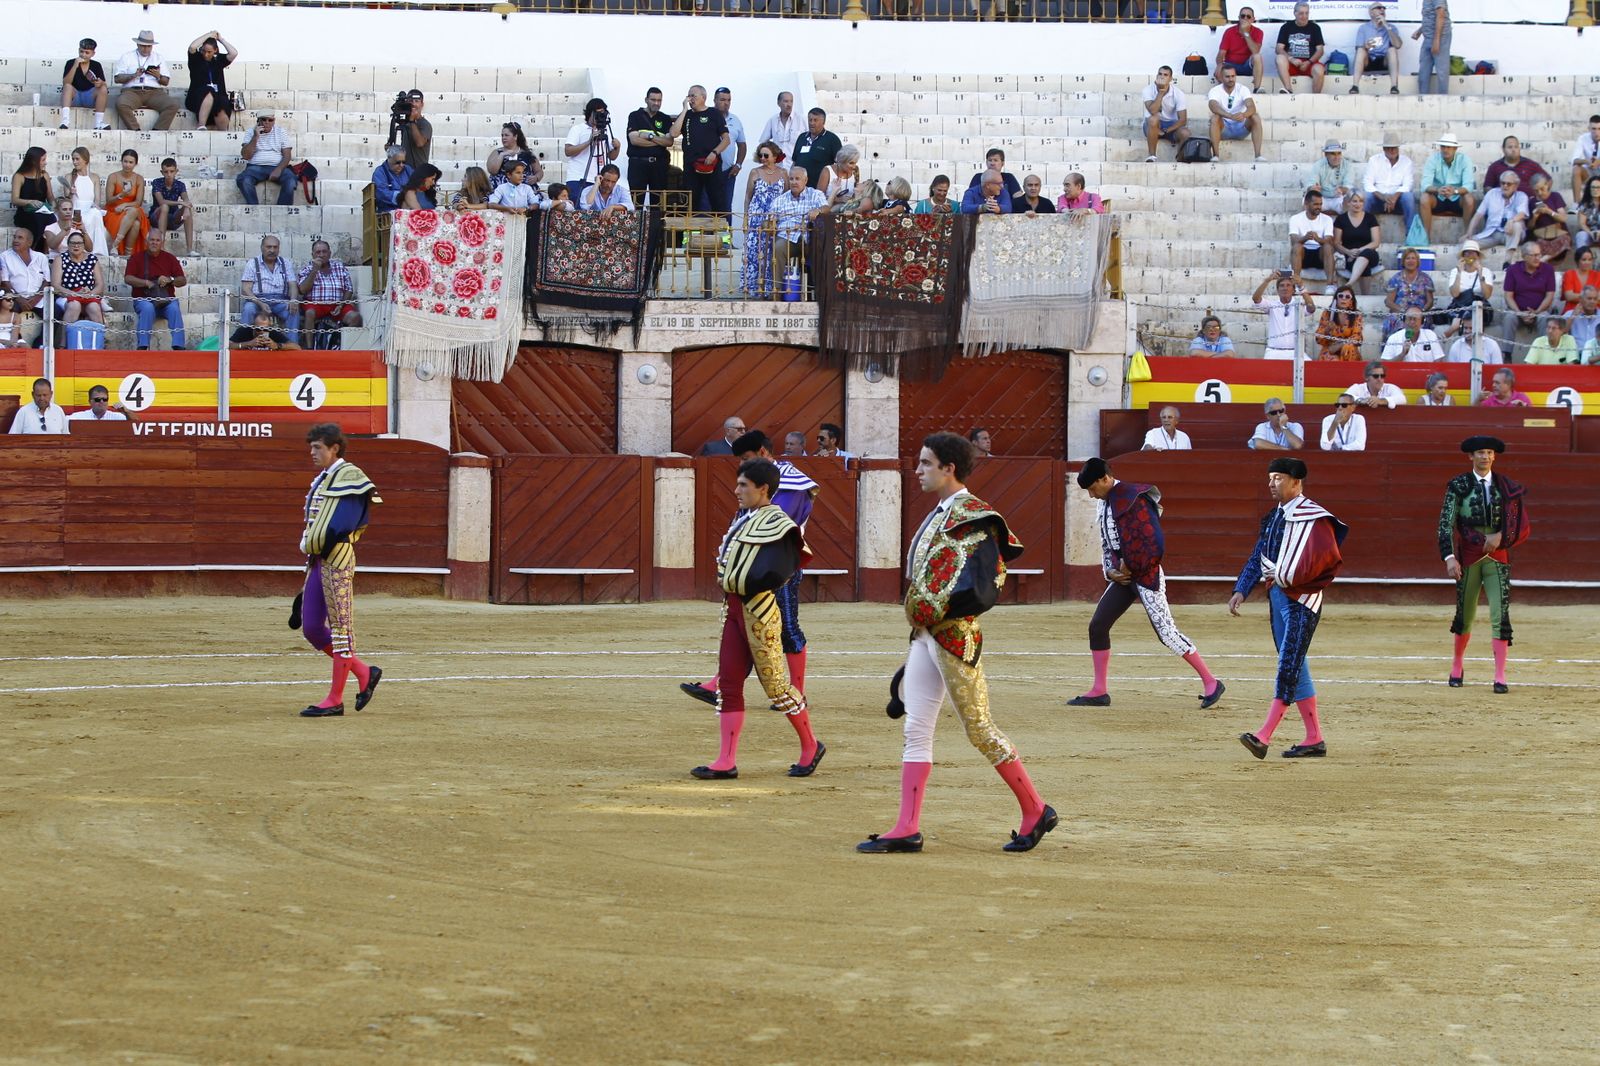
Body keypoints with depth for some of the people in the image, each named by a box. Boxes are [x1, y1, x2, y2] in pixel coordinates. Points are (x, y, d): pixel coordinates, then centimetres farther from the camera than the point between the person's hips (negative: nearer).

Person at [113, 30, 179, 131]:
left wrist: (158, 77, -8)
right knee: (121, 104, -36)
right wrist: (133, 75, -11)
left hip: (154, 92, 2)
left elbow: (166, 82, 14)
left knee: (173, 105, -27)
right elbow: (117, 78, 4)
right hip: (132, 91, -2)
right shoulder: (127, 57, 15)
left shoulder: (159, 58, 20)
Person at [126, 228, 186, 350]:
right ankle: (143, 347, -39)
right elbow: (128, 279, -4)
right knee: (148, 308, -35)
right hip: (143, 299, -2)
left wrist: (169, 280, -13)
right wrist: (146, 283, -19)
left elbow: (183, 281, 8)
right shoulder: (136, 258, 9)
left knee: (175, 309, -30)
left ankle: (178, 346, -37)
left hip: (166, 299, 2)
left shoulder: (170, 258, 13)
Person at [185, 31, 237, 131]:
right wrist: (209, 35, 2)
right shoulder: (196, 59, 12)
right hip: (196, 99, -2)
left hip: (218, 98, 2)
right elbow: (192, 47, -8)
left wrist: (221, 39, 10)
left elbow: (234, 53, 3)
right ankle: (202, 127, -43)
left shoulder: (219, 60, 18)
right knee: (209, 93, -39)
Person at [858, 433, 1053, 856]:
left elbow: (983, 582, -20)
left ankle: (1035, 812, 9)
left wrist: (940, 608, -22)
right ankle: (907, 830, 5)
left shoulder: (971, 514, -12)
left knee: (980, 729, -2)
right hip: (925, 635, 9)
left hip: (955, 633, -9)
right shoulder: (939, 515, 17)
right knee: (916, 730, 5)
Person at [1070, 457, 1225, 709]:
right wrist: (1109, 570, 3)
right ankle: (1099, 692, 11)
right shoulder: (1104, 502, 11)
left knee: (1167, 633, -9)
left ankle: (1210, 683, 0)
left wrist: (1131, 568, -13)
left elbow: (1155, 543, -19)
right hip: (1123, 575, 9)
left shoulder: (1133, 500, -17)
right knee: (1097, 626, 4)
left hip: (1146, 575, -9)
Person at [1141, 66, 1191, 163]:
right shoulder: (1148, 90, -14)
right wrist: (1161, 93, -28)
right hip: (1153, 126, -1)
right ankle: (1151, 156, -26)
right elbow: (1153, 112, -29)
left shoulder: (1178, 93, -12)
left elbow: (1182, 120, -15)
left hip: (1171, 126, 1)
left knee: (1185, 133, -32)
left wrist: (1165, 131, -25)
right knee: (1153, 119, -37)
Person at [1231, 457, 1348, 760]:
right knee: (1294, 668, 10)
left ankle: (1264, 737, -23)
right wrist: (1241, 591, 6)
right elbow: (1258, 558, 17)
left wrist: (1287, 578, -14)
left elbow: (1324, 558, -21)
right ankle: (1314, 739, 14)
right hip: (1277, 597, 9)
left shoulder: (1313, 517, -10)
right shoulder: (1274, 517, 16)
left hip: (1301, 599, -9)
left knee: (1288, 667, -14)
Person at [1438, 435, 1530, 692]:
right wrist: (1449, 558, -17)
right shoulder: (1458, 485, -2)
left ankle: (1500, 678, -11)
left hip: (1497, 557, 1)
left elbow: (1518, 522, 8)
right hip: (1468, 558, -1)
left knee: (1500, 615, -10)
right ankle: (1457, 668, 31)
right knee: (1465, 615, 9)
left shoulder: (1506, 486, 4)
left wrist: (1500, 536, -11)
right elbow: (1446, 524, -7)